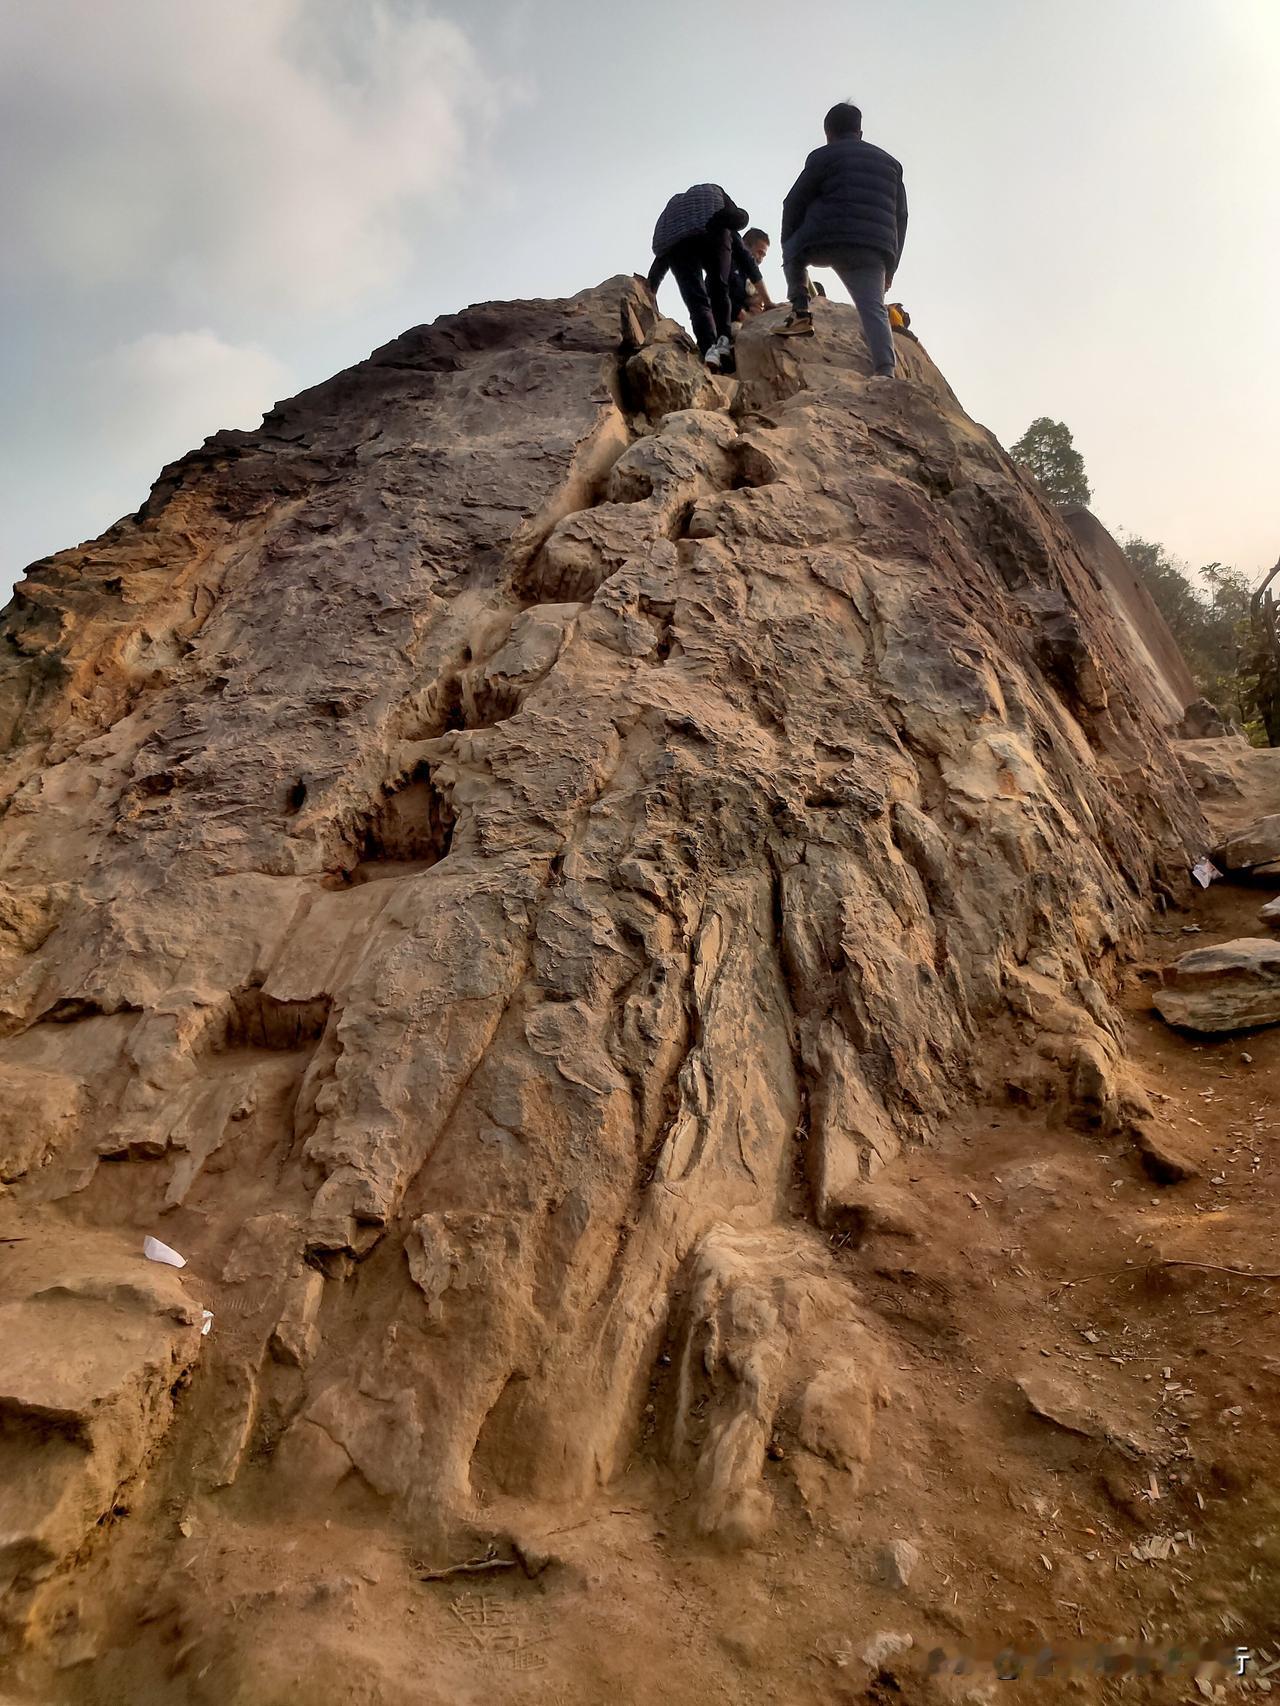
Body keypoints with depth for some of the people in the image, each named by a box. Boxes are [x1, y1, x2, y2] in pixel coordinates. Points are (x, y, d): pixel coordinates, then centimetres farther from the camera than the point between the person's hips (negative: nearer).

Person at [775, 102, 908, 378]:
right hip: (873, 250, 3)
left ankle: (800, 312, 9)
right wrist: (890, 265, 25)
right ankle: (885, 371, -25)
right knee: (873, 308, -3)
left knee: (792, 252, 26)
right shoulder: (890, 163, 26)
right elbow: (900, 217, 24)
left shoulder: (824, 157, 10)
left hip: (826, 241, -3)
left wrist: (788, 243, 21)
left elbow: (794, 203, 8)